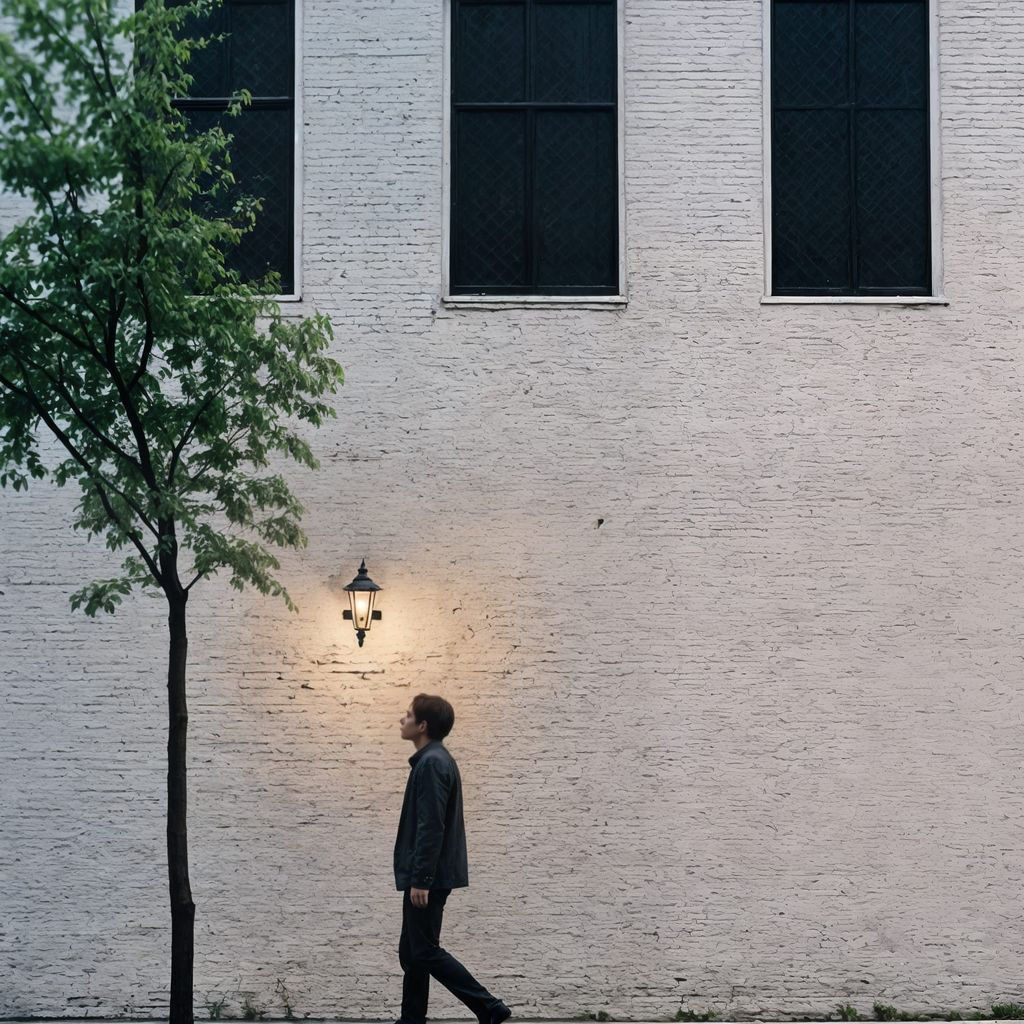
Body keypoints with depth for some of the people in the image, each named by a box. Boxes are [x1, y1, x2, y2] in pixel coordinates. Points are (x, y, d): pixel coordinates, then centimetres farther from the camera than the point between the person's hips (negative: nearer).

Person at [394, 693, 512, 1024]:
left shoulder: (431, 763, -17)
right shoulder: (435, 760, 15)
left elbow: (431, 827, -23)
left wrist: (420, 880, -23)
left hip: (428, 877, -10)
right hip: (427, 876, 10)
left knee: (426, 952, -5)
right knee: (412, 952, 12)